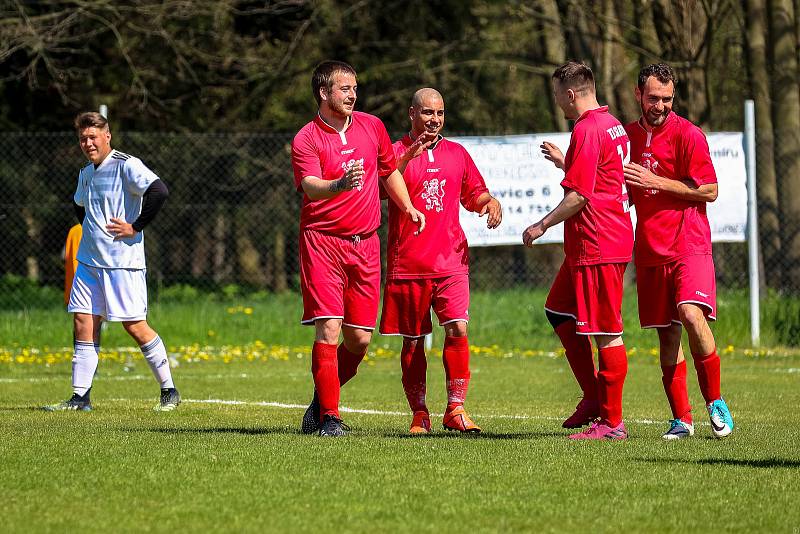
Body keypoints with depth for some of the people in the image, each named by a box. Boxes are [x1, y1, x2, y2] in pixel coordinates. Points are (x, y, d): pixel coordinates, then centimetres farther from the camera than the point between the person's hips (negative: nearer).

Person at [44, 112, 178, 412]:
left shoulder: (126, 166, -11)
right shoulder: (86, 174, 14)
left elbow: (159, 192, -25)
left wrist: (135, 226, -19)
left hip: (122, 261, -8)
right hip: (89, 260, 8)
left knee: (134, 326, -5)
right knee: (83, 324, 2)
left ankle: (169, 391, 6)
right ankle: (80, 397, 4)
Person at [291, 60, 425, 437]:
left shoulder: (372, 126, 9)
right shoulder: (306, 139, -7)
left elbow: (389, 171, 27)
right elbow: (310, 187, -25)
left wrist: (408, 207, 17)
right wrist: (339, 185, -44)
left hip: (365, 243, 5)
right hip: (322, 240, -5)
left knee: (359, 338, 2)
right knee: (329, 329, -14)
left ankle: (322, 399, 24)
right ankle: (328, 416, -7)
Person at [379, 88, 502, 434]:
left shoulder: (457, 154, 14)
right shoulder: (397, 152, 2)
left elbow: (474, 195, 24)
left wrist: (490, 202, 2)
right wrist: (409, 157, -28)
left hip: (451, 260, 2)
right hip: (408, 263, -2)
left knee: (457, 329, -14)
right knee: (413, 341, 4)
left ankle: (455, 409, -8)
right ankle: (419, 415, 13)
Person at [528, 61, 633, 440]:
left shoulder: (586, 130, -16)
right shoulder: (611, 125, 14)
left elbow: (579, 196, -20)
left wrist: (542, 226, -10)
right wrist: (565, 163, 33)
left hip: (597, 246, -11)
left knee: (606, 333, -6)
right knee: (558, 311, 20)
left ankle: (611, 422, -2)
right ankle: (594, 398, 21)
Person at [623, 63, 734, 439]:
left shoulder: (687, 134, -4)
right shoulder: (628, 135, 13)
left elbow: (709, 191, -7)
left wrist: (656, 181, -11)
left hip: (688, 244, -5)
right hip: (650, 249, 5)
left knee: (691, 315, -23)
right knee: (666, 335, 3)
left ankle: (715, 402, -7)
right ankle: (681, 420, 8)